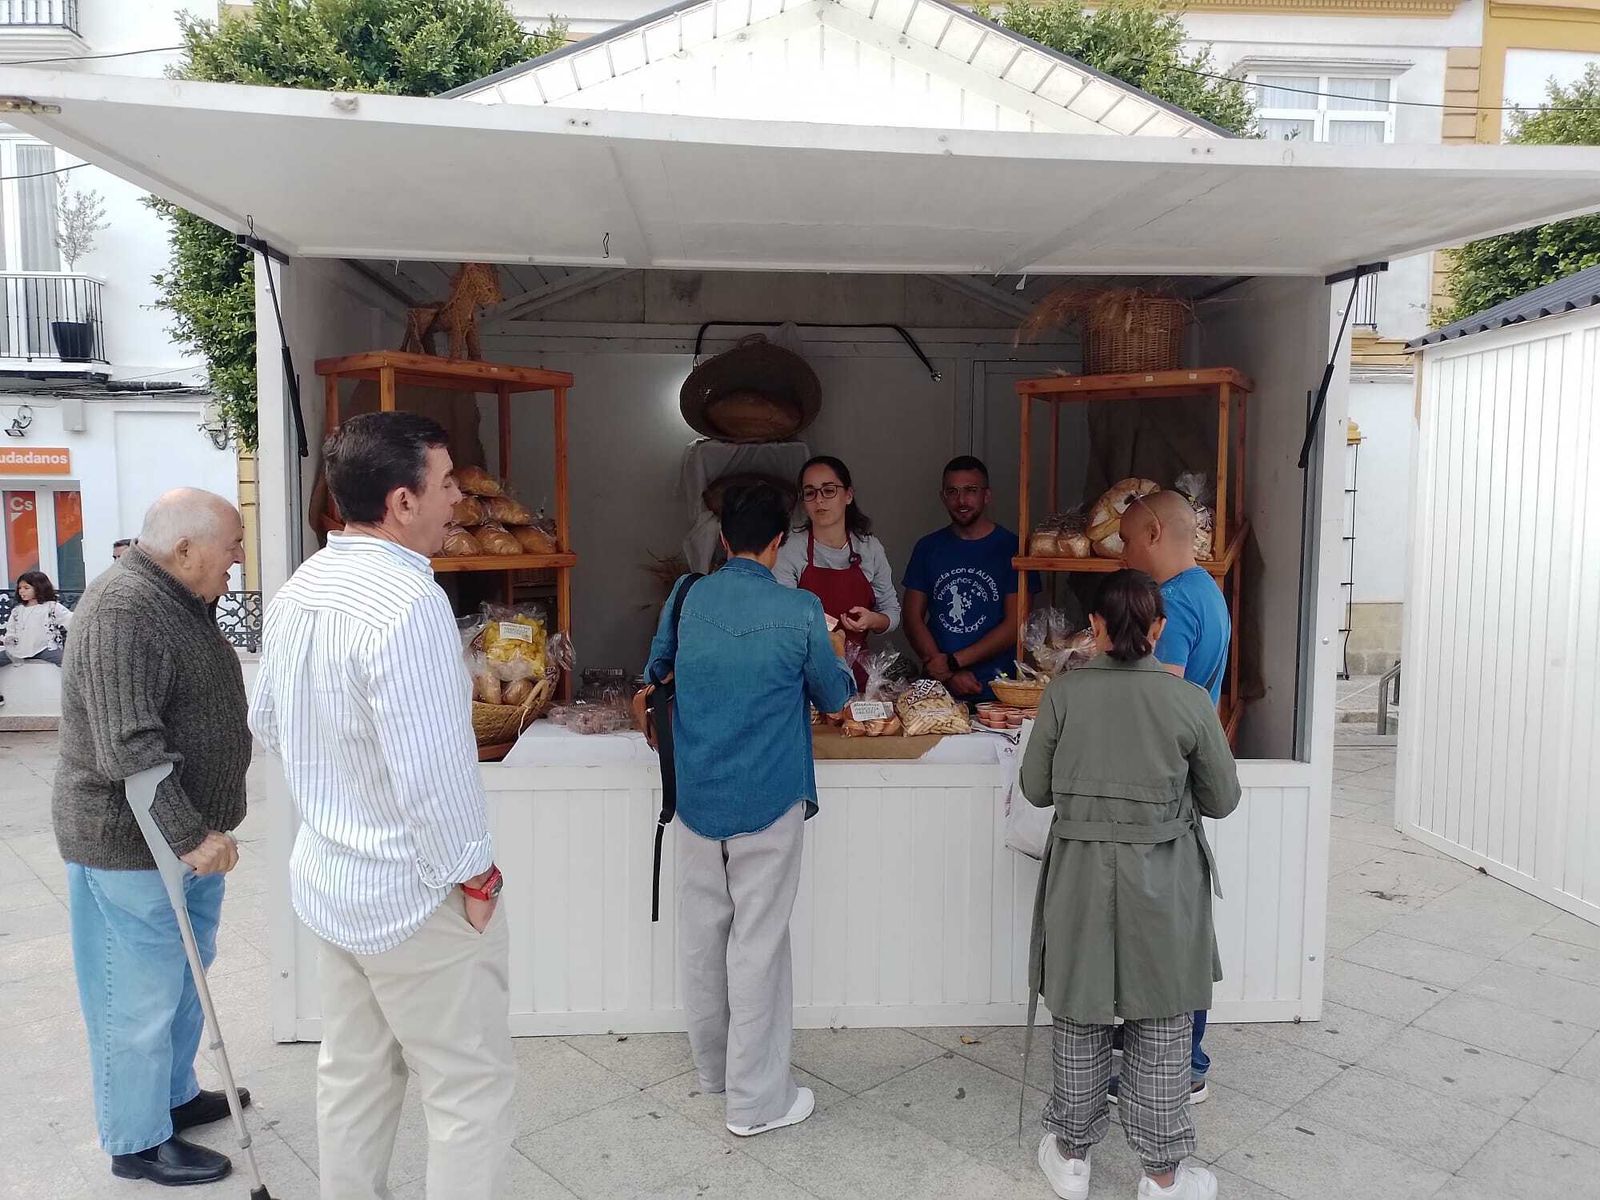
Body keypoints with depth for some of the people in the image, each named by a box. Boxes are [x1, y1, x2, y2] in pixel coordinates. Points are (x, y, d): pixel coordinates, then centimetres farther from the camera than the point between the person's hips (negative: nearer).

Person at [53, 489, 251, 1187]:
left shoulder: (180, 600, 9)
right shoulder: (124, 610, -24)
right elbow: (128, 749, -30)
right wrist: (192, 836, -27)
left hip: (186, 831, 10)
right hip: (130, 844, -10)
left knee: (183, 978, 23)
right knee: (139, 998, 6)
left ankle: (176, 1095, 41)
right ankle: (138, 1143, 23)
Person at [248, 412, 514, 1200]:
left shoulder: (297, 590, 2)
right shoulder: (409, 603, -27)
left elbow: (267, 722, 13)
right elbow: (434, 769, -28)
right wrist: (474, 874, -15)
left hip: (325, 878, 9)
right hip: (413, 897, -8)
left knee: (353, 1073, 22)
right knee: (472, 1090, 8)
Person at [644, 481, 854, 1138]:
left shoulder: (687, 597, -3)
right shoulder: (800, 611, -13)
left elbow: (656, 670, 14)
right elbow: (834, 696, 2)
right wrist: (845, 673, 24)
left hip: (695, 799, 4)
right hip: (768, 803, -4)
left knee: (701, 936, 17)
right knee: (757, 944, 5)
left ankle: (713, 1066, 35)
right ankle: (756, 1098, 17)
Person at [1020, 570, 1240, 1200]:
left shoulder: (1063, 693, -10)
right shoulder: (1189, 701, -10)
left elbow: (1036, 789, -1)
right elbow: (1223, 799, 0)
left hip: (1081, 873, 1)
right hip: (1162, 880, -1)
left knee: (1080, 1016, 16)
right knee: (1161, 1026, 14)